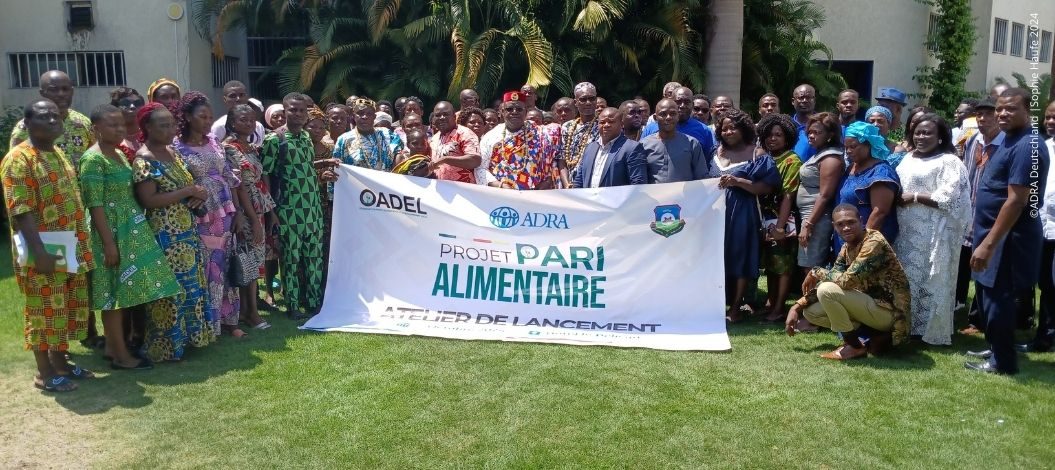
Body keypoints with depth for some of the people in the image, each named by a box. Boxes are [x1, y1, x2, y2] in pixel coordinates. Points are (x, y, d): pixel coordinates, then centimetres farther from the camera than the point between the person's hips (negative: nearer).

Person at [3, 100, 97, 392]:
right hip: (44, 253, -8)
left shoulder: (58, 154, 13)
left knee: (68, 308, 15)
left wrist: (81, 243, 15)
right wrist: (40, 251, -24)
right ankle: (44, 373, 12)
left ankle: (60, 361, 29)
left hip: (70, 250, 8)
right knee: (44, 310, 1)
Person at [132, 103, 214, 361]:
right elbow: (149, 200, -22)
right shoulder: (144, 160, -14)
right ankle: (166, 345, 9)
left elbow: (187, 185, 20)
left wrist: (198, 195, -3)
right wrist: (188, 191, -18)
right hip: (164, 235, -8)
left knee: (190, 285, 14)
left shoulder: (172, 152, 11)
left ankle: (187, 335, 26)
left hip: (186, 231, 8)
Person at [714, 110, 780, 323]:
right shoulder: (718, 153, 15)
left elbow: (767, 187, -9)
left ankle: (735, 307, 3)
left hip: (742, 213, -4)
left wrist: (738, 181, -17)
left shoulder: (756, 154, 0)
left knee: (740, 256, -3)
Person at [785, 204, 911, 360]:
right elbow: (831, 280, 7)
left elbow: (847, 280, -32)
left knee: (827, 291, -25)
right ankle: (874, 336, 4)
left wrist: (817, 272, -14)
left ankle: (855, 346, -8)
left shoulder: (874, 242, -22)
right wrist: (797, 307, -2)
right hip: (869, 303, 9)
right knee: (811, 311, 4)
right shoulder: (847, 248, 6)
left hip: (888, 310, -9)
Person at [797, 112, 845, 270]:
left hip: (816, 219, -10)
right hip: (809, 216, 10)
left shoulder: (831, 158, -13)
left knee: (812, 271, -7)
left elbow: (825, 196, -19)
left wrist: (808, 224, -21)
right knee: (809, 270, 11)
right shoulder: (819, 153, 16)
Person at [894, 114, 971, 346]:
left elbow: (948, 199, -16)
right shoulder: (908, 158, 16)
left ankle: (931, 330, 7)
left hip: (933, 234, -7)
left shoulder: (949, 162, -7)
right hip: (906, 231, 7)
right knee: (906, 278, 10)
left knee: (929, 280, -2)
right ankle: (905, 325, 20)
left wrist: (915, 198, -14)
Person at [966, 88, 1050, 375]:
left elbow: (1016, 201, -25)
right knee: (989, 296, 18)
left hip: (1008, 238, -10)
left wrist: (988, 244, -25)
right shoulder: (1009, 140, 12)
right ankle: (996, 350, 32)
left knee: (997, 299, 0)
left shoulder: (1027, 146, -20)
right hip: (997, 234, 10)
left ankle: (1002, 362, 13)